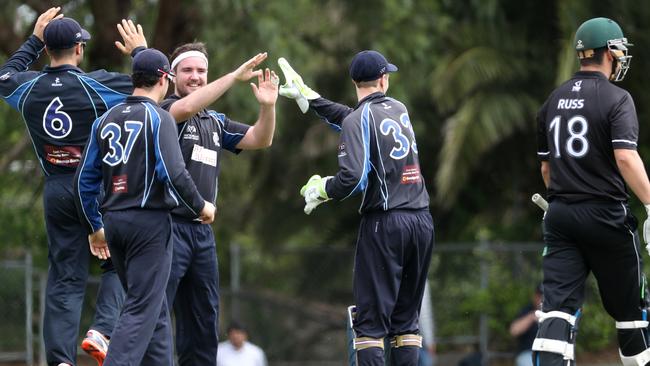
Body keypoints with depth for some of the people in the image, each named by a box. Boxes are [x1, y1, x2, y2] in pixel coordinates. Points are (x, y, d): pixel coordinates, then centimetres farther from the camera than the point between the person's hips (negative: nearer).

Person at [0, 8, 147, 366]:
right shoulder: (98, 84, -12)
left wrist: (34, 40, 31)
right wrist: (140, 52, 9)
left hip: (56, 193, 4)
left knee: (64, 278, 6)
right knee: (120, 263, 11)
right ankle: (103, 329, -10)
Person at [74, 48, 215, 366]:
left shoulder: (106, 120, 11)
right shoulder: (158, 118, -8)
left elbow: (85, 179, 12)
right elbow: (173, 173, -17)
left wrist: (95, 226, 21)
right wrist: (200, 207, -2)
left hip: (113, 221, 7)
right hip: (150, 220, -7)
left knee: (152, 304, 16)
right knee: (143, 307, -8)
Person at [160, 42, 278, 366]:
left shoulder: (216, 122, 19)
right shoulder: (165, 111, -3)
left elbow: (260, 140, 13)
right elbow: (187, 107, -24)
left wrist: (267, 106, -6)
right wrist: (235, 76, -26)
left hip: (202, 231, 8)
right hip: (168, 226, -8)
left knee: (204, 324, 10)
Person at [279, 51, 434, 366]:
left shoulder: (359, 119, -6)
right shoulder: (399, 109, 13)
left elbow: (352, 178, -17)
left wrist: (321, 190, 2)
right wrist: (307, 95, 33)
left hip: (384, 222, -6)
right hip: (422, 221, 6)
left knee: (370, 320, -4)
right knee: (406, 319, 10)